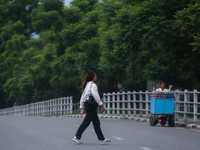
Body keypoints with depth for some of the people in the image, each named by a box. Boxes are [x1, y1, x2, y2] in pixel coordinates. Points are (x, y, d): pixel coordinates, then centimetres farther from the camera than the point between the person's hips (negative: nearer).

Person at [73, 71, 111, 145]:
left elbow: (82, 97, 18)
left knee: (96, 122, 9)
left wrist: (82, 108, 19)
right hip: (91, 105, -9)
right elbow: (96, 96, -19)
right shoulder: (93, 85, -10)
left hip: (86, 104, 9)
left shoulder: (86, 85, 17)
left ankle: (102, 139, 9)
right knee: (86, 122, -6)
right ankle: (77, 137, -5)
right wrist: (101, 105, -13)